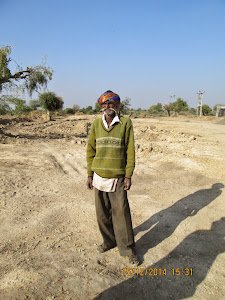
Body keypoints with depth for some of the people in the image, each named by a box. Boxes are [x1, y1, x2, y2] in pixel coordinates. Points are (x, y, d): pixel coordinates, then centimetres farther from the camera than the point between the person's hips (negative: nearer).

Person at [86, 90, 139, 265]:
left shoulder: (125, 123, -3)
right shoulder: (96, 124, 5)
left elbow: (130, 151, -3)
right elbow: (91, 150, 9)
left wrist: (128, 176, -6)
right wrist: (90, 174, 6)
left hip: (118, 178, -3)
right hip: (99, 177, 3)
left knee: (121, 214, 1)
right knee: (102, 213, 13)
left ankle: (128, 249, 18)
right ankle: (109, 241, 34)